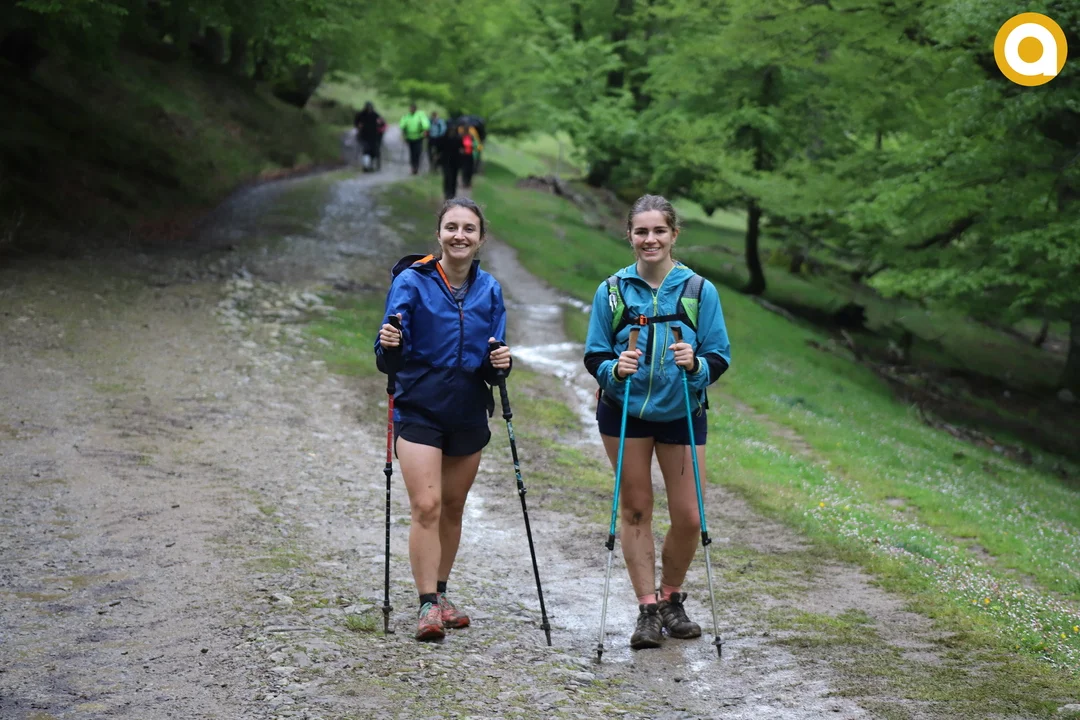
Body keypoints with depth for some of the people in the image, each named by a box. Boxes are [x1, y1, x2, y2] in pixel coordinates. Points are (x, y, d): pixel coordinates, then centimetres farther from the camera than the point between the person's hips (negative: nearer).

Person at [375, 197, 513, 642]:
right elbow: (389, 362, -13)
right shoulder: (411, 281, -10)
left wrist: (499, 363, -14)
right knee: (426, 506, -13)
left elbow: (492, 359, 8)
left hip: (468, 413, 4)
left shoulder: (488, 289, 3)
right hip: (419, 410, -4)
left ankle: (440, 593, 28)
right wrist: (389, 346, -35)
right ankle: (427, 605, -6)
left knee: (452, 508, 13)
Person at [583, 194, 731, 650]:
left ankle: (671, 599, 24)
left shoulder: (700, 290, -4)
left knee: (689, 518, 0)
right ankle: (647, 610, 13)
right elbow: (594, 357, 2)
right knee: (636, 511, 4)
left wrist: (695, 365, -23)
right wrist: (615, 369, -20)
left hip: (683, 414, 0)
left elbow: (719, 357, -2)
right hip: (624, 413, 0)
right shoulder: (612, 291, -2)